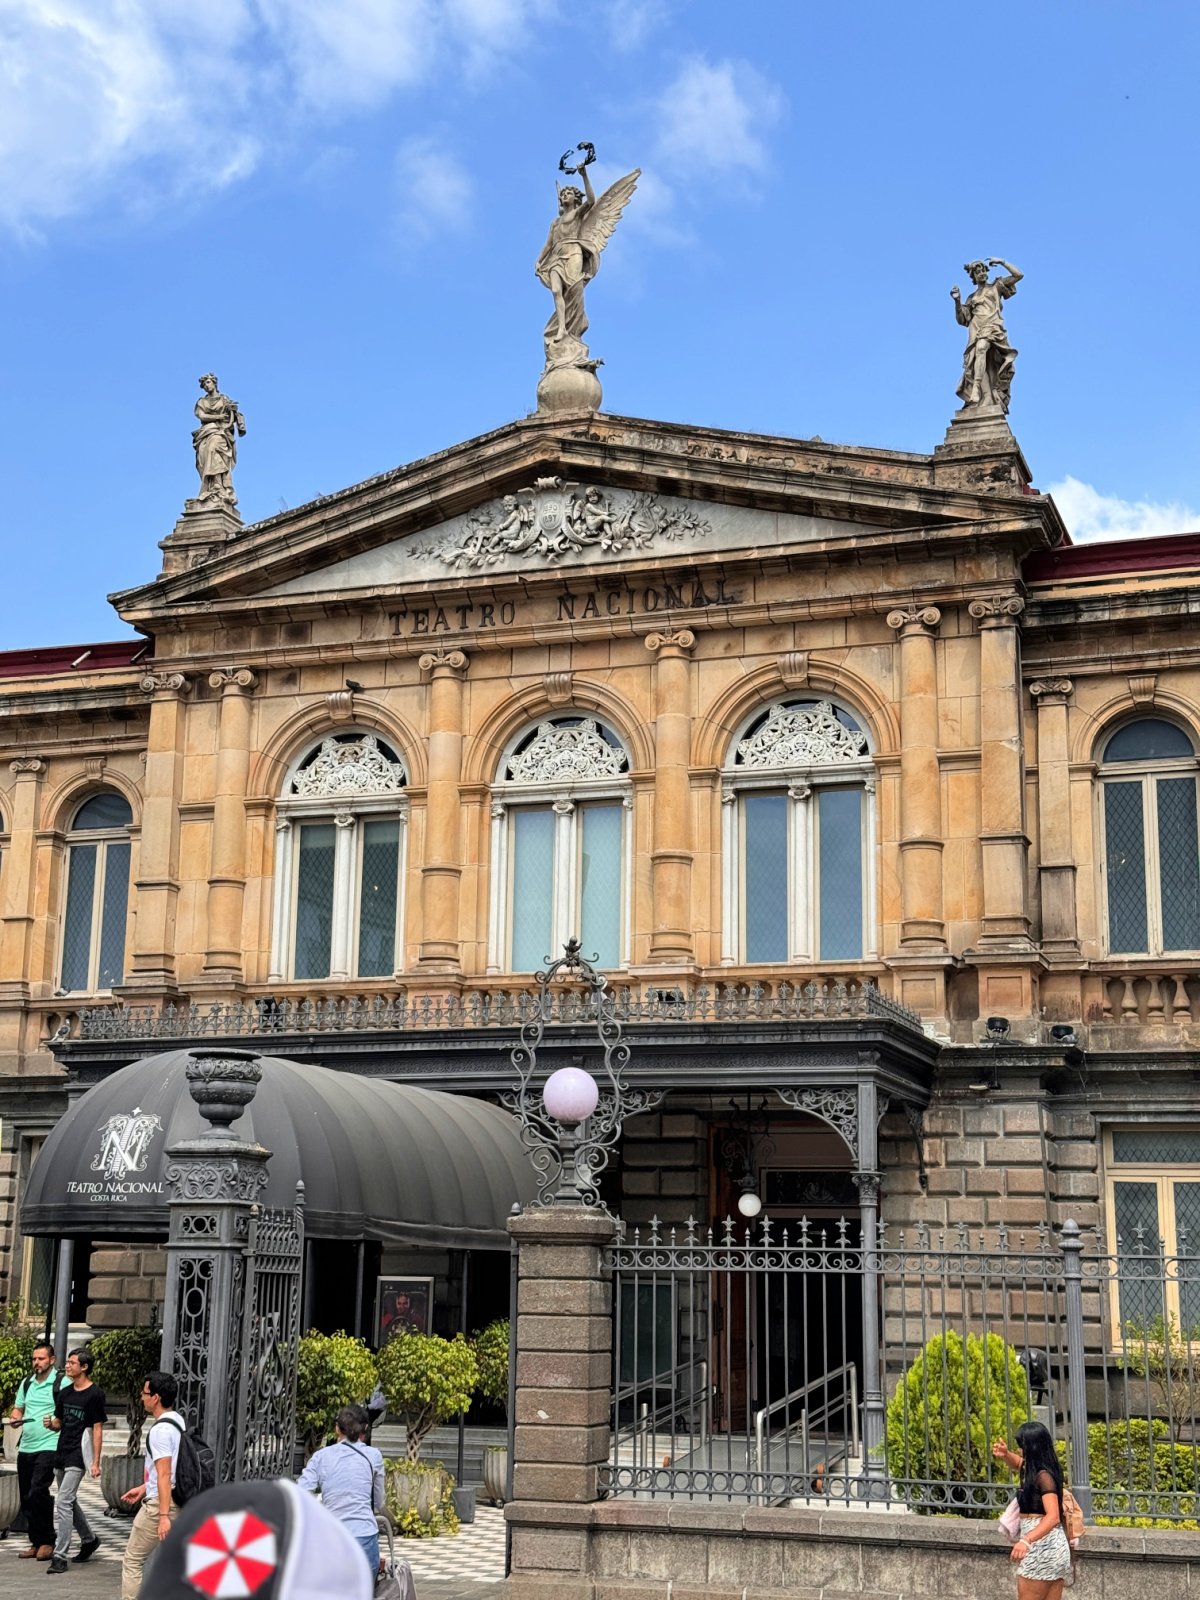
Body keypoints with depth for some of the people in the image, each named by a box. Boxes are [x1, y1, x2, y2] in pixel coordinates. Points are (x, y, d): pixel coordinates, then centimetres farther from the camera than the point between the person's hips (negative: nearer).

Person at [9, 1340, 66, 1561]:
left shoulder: (62, 1382, -5)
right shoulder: (27, 1383, 15)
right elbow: (17, 1409, 23)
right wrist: (15, 1418, 1)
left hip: (48, 1446, -7)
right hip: (26, 1447, 7)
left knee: (38, 1492, -17)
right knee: (26, 1498, 9)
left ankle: (47, 1542, -5)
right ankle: (36, 1543, 19)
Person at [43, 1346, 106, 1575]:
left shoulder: (95, 1394, -9)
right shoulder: (64, 1393, 11)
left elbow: (97, 1429, -10)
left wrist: (96, 1463, -13)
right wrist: (50, 1423, -4)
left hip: (78, 1455, -8)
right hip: (61, 1453, 8)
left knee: (63, 1503, -14)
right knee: (69, 1502, 18)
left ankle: (60, 1555, -11)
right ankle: (89, 1540, 36)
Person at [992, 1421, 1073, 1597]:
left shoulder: (1043, 1476, -18)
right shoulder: (1034, 1469, 10)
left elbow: (1053, 1516, -30)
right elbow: (1019, 1464, 33)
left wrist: (1026, 1540, -43)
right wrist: (1005, 1454, 9)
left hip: (1042, 1546, -9)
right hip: (1054, 1546, 9)